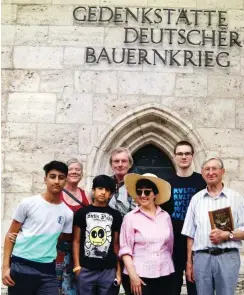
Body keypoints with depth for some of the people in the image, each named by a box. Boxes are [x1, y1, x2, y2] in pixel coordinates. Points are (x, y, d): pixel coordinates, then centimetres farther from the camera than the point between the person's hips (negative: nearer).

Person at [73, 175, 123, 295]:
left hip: (108, 270, 1)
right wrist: (76, 265, -3)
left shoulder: (115, 215, 8)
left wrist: (118, 270, 5)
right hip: (86, 269, -1)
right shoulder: (82, 213, 5)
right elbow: (76, 241, 6)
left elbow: (116, 244, 9)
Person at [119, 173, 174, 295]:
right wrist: (133, 275, -12)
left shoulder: (165, 216, 6)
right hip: (140, 275, -3)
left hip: (165, 275, 3)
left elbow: (170, 246, 13)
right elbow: (125, 249, -7)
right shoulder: (130, 217, -3)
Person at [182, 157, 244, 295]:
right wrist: (189, 262, 8)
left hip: (228, 257, -2)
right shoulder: (196, 199, 10)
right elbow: (190, 234, 11)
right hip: (201, 257, 2)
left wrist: (227, 235, -16)